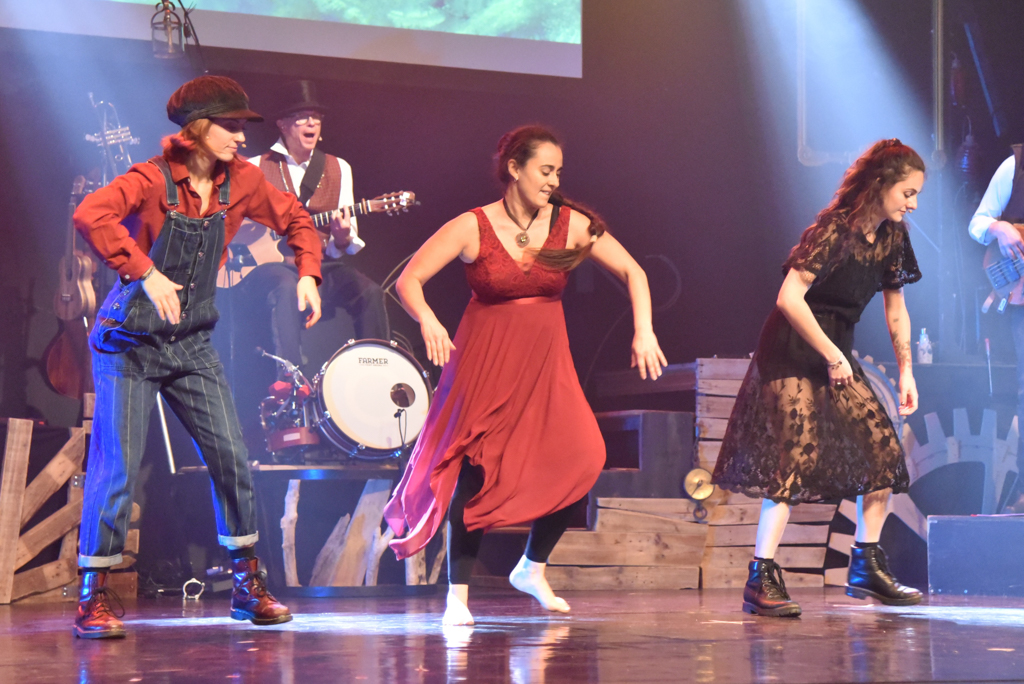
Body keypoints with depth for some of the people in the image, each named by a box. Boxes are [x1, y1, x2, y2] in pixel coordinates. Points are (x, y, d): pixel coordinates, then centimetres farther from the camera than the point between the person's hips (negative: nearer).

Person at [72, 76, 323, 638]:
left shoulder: (240, 180, 0)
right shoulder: (152, 180, -18)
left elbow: (294, 218, 15)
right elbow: (90, 216, -35)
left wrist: (307, 273, -1)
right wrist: (145, 274, -40)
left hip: (192, 344, 5)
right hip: (130, 343, -5)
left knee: (231, 458, 0)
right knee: (117, 469, -8)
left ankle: (247, 586, 12)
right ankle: (92, 598, 3)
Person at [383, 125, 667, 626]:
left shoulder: (571, 224, -1)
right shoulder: (471, 228, -8)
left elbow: (633, 272, 5)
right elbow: (408, 280, -10)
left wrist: (643, 331, -8)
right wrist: (427, 320, -29)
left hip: (546, 365, 3)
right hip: (485, 362, -3)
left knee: (582, 461, -14)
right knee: (477, 471, -10)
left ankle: (532, 567, 9)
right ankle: (457, 594, 3)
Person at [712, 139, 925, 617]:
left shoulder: (891, 236, 5)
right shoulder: (833, 231, -20)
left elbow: (895, 309, 15)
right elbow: (789, 298, -27)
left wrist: (906, 373, 10)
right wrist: (832, 356, -21)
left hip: (837, 353, 8)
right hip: (792, 353, -8)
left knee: (884, 449, 2)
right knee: (798, 456, -17)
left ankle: (867, 568, 14)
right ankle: (761, 579, -17)